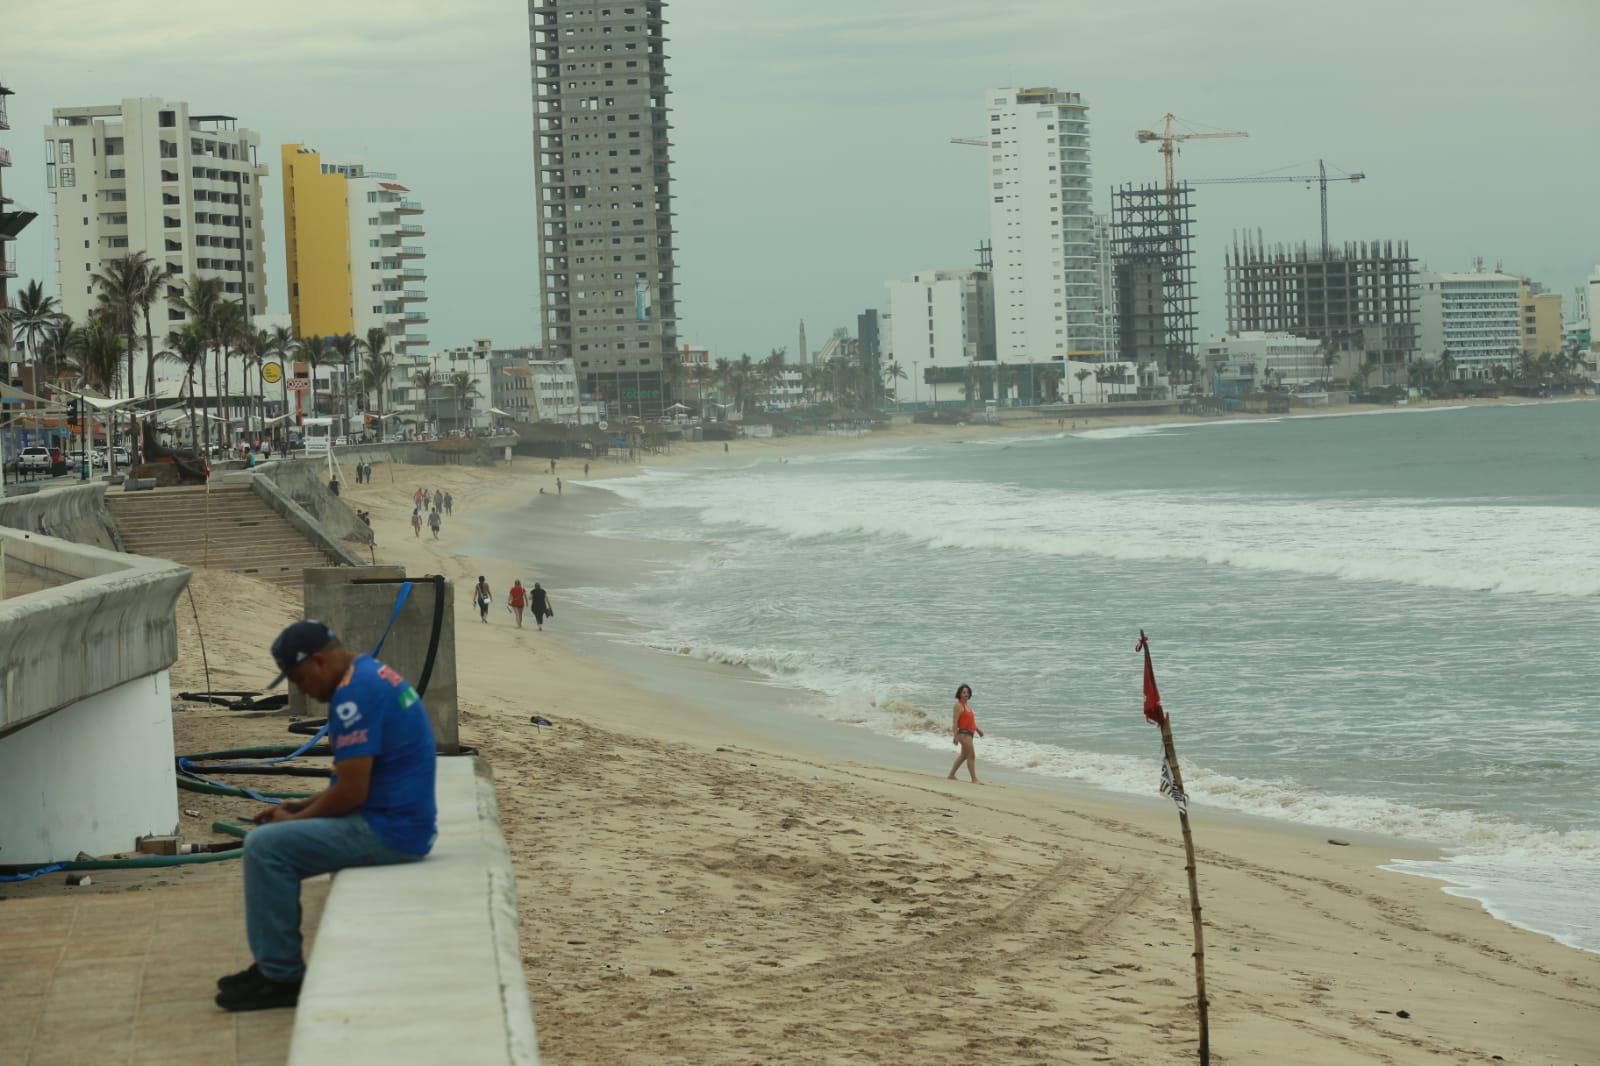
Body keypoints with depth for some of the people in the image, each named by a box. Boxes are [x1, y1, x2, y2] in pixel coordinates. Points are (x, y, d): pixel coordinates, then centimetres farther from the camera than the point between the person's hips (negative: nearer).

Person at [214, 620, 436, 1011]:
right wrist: (303, 806, 14)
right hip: (403, 822, 11)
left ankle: (282, 977, -5)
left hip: (387, 832, -11)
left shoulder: (354, 694, -19)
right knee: (270, 838, 17)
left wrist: (295, 820, -6)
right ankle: (272, 964, 19)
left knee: (265, 846, -13)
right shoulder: (373, 673, 14)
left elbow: (352, 792, -21)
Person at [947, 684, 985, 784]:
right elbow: (955, 721, -18)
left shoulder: (966, 706, 16)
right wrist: (956, 735, -23)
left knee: (964, 755, 18)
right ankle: (974, 779, -7)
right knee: (971, 756, -9)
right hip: (963, 733, -10)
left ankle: (951, 775, 27)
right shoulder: (959, 705, -12)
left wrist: (978, 730, 19)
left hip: (969, 733, 10)